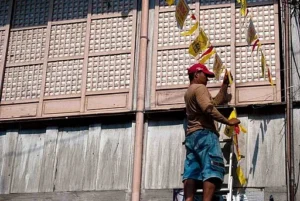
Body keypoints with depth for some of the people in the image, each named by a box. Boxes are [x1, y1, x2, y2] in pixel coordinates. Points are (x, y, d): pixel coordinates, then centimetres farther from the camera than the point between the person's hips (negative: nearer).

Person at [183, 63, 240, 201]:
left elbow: (216, 101, 32)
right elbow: (208, 108, -19)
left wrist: (225, 83, 31)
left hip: (191, 136, 10)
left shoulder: (189, 92, 29)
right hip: (204, 134, -10)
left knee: (191, 171, -2)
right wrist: (227, 121, -14)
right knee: (213, 169, -16)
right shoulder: (200, 88, -2)